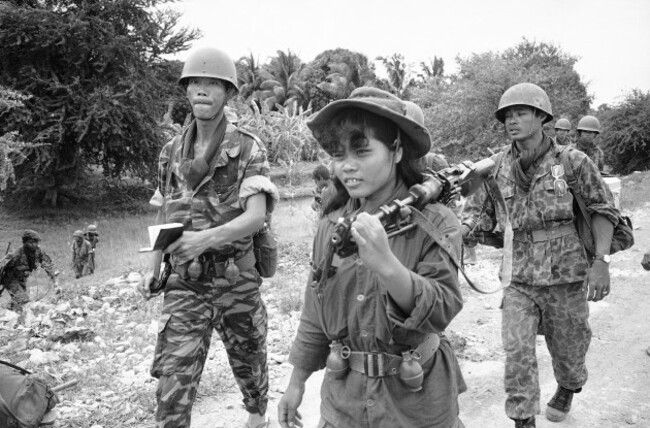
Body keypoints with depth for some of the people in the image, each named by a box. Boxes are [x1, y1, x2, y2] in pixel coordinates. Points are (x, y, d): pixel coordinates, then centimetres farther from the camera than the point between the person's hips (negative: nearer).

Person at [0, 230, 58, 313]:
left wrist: (54, 279, -1)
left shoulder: (38, 251, -16)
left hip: (22, 279, 7)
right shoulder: (17, 255, -34)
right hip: (11, 279, -7)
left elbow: (47, 264, -1)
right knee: (22, 298, -21)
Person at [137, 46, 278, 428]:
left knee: (249, 364, 18)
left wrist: (208, 237, -36)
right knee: (173, 385, -5)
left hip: (238, 282, -2)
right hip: (185, 285, 2)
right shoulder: (171, 153, 5)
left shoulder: (249, 149, -8)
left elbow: (256, 216, -20)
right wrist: (155, 268, 5)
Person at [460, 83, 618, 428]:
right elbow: (479, 212, 4)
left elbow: (603, 209, -2)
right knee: (516, 351, -6)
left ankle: (568, 389, 50)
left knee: (567, 348, 17)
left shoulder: (573, 162, -6)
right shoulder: (496, 168, 0)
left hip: (566, 275, -1)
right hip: (518, 279, 1)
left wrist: (601, 260, -12)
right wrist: (458, 231, -17)